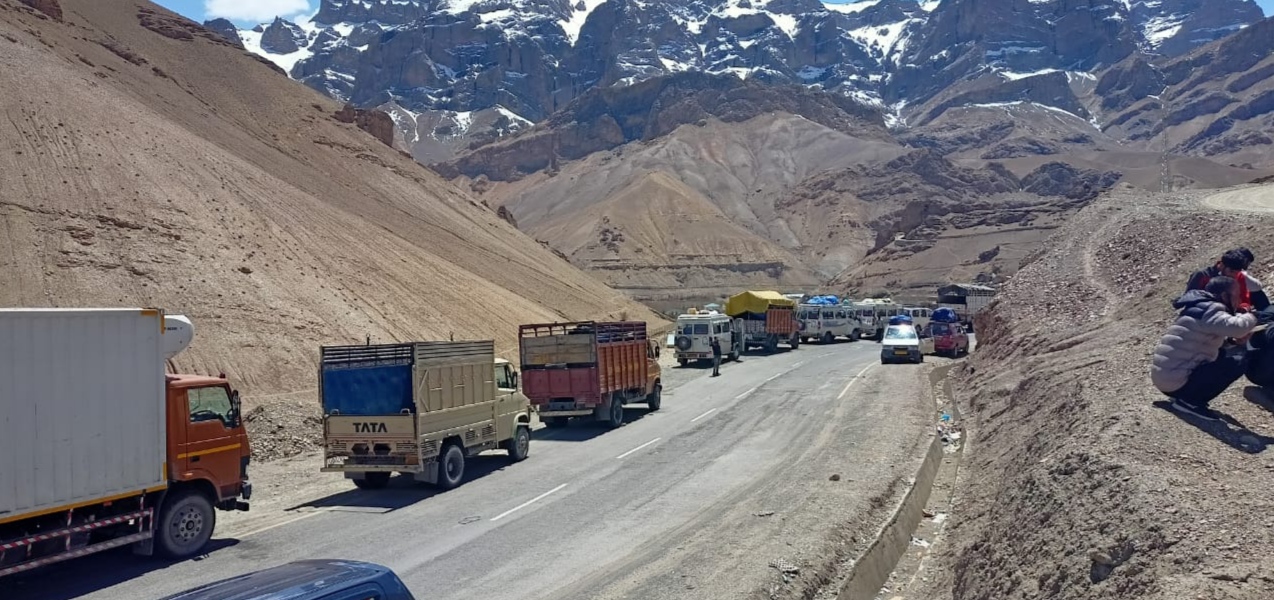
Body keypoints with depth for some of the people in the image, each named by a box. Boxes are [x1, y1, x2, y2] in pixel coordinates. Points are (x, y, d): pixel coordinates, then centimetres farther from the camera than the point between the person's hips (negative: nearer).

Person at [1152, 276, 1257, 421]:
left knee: (1221, 355, 26)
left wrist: (1238, 338, 7)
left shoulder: (1199, 308, 17)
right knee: (1238, 362, -11)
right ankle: (1190, 401, -7)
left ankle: (1186, 398, 14)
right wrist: (1250, 317, -7)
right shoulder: (1209, 310, -14)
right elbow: (1236, 327, -31)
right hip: (1176, 383, -10)